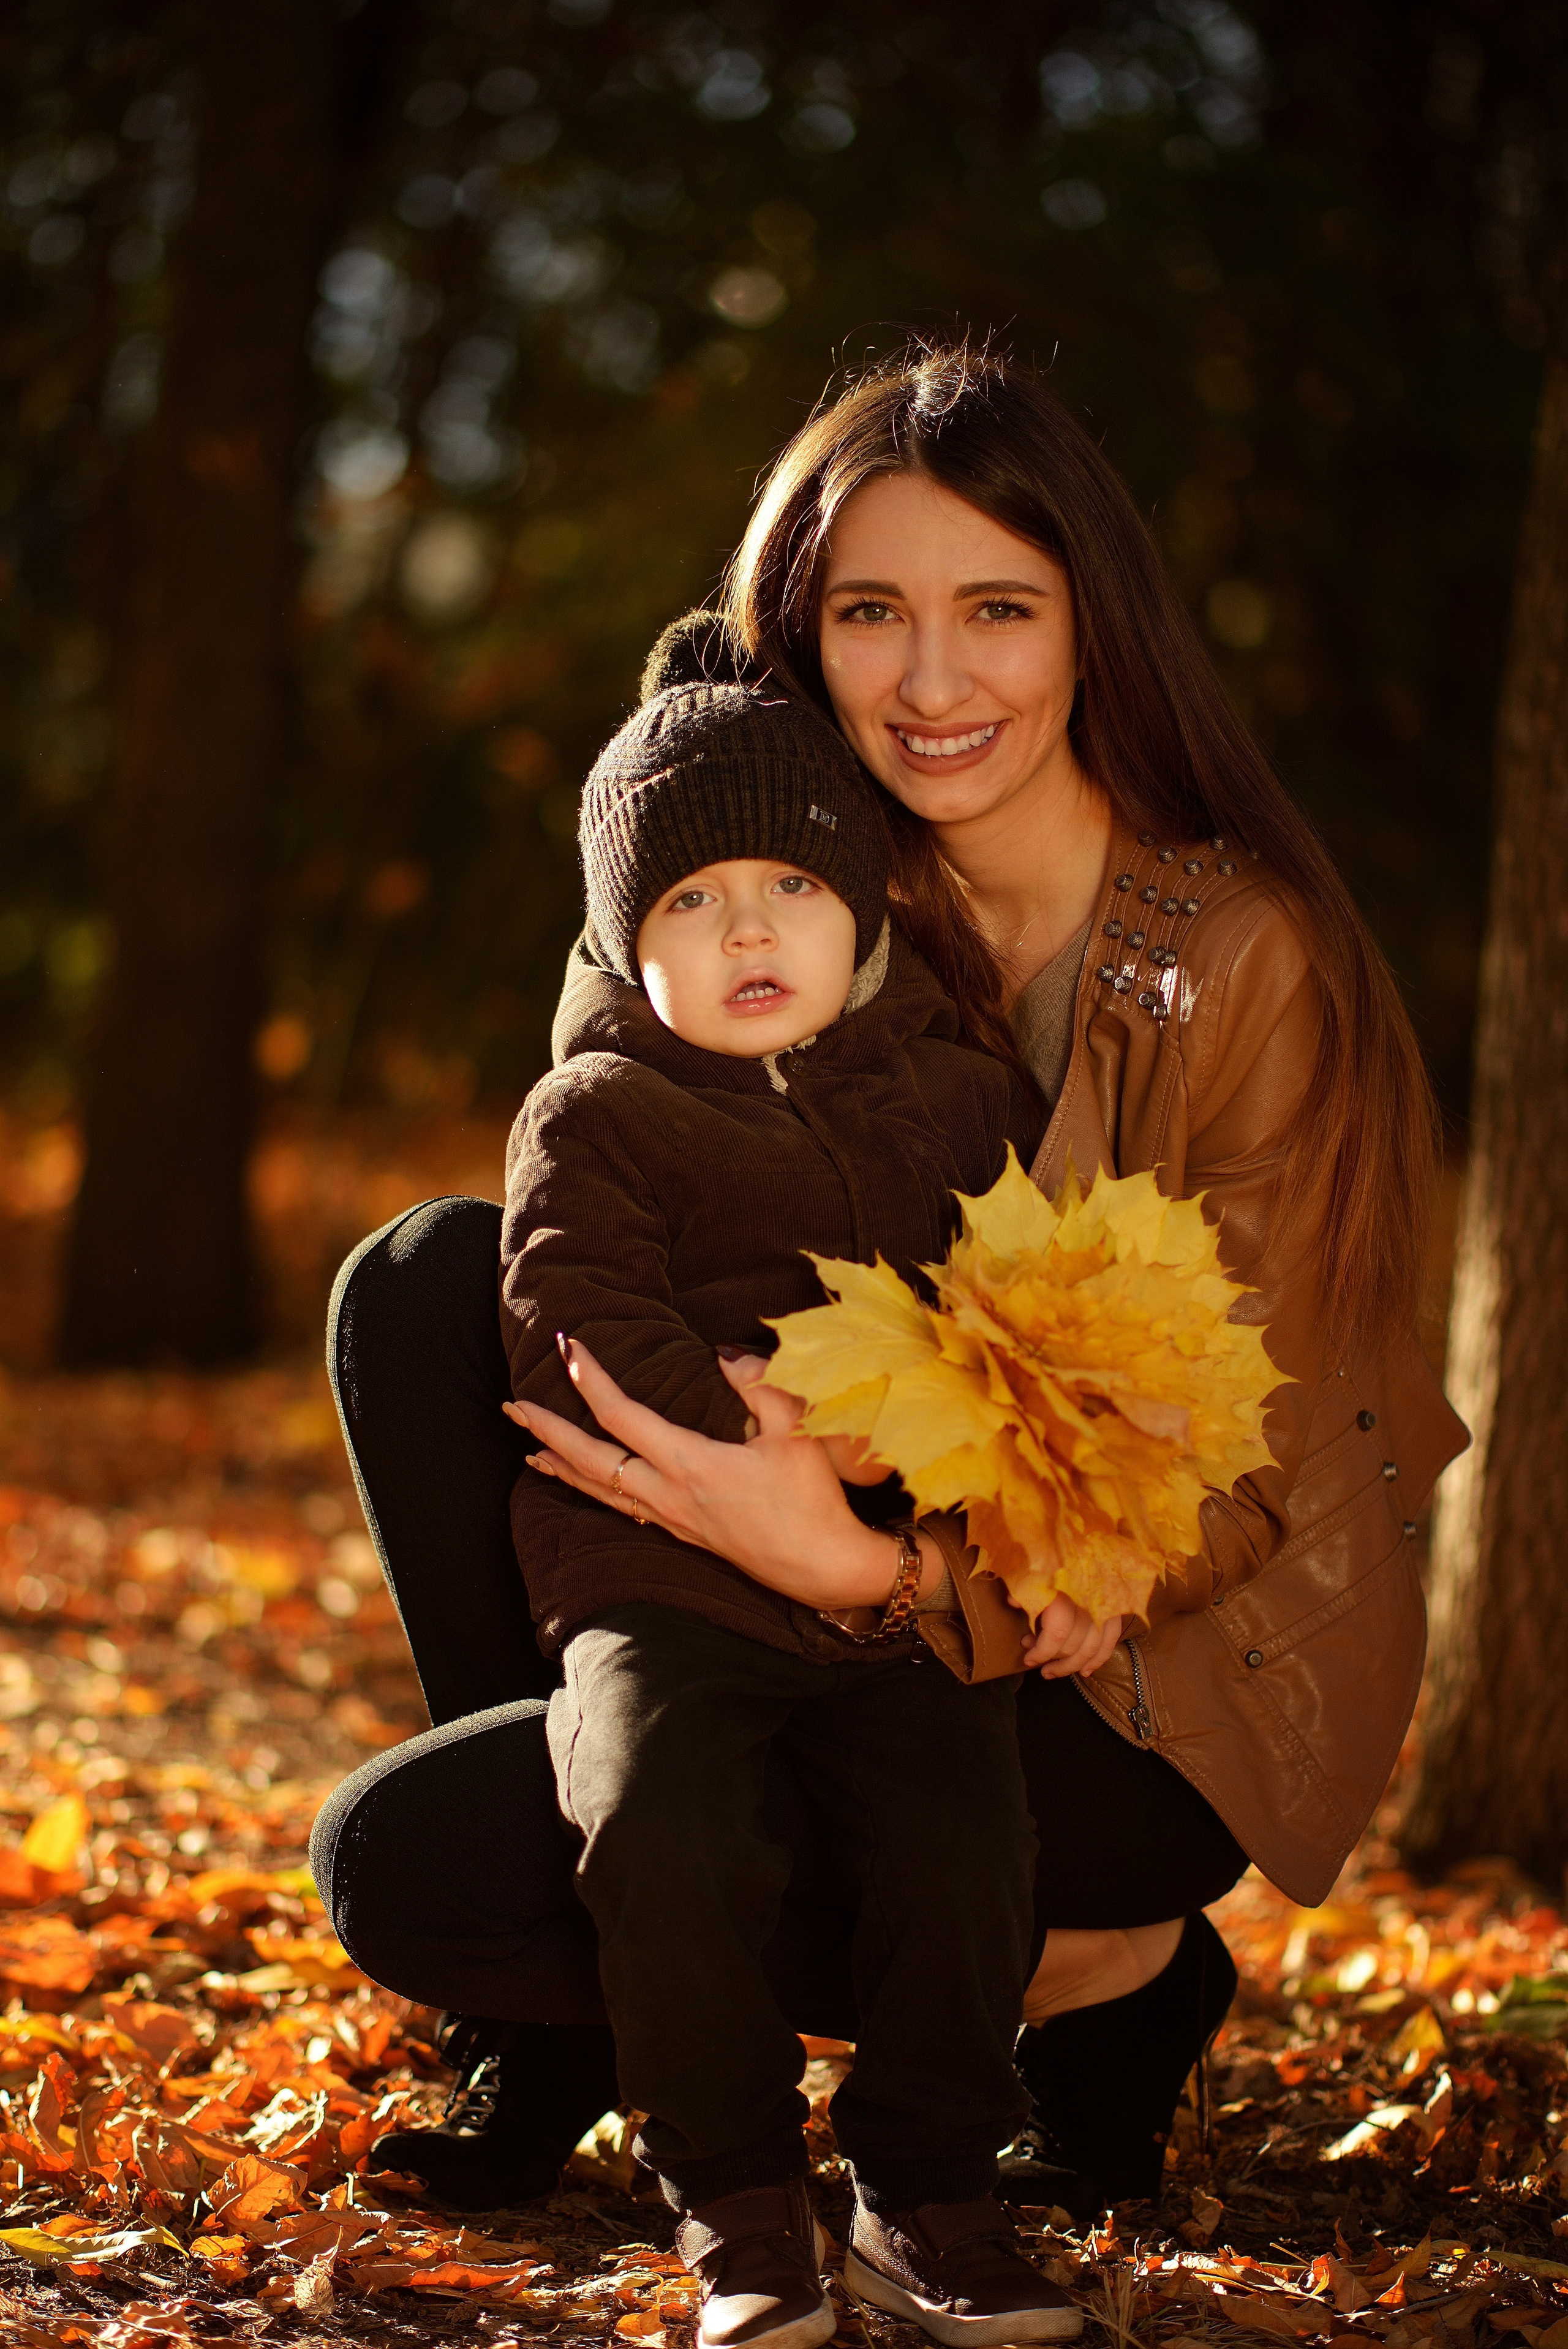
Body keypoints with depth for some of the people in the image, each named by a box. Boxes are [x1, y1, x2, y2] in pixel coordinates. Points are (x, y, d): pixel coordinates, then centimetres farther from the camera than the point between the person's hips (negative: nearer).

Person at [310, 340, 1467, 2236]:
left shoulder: (1243, 961, -19)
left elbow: (1236, 1482, -18)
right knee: (429, 1287, -8)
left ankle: (1090, 1979, 0)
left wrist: (863, 1569, -33)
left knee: (402, 1870, -16)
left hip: (1156, 1695, -7)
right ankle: (567, 2027, 0)